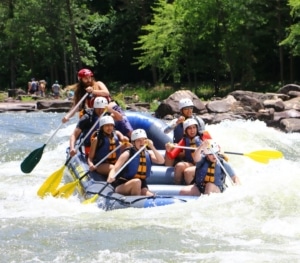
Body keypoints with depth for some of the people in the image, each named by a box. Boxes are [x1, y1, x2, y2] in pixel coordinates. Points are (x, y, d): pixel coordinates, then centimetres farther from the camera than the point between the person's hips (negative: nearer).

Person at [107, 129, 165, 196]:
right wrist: (111, 177, -42)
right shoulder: (128, 154, -8)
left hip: (141, 186, 3)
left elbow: (161, 161, -8)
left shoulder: (149, 154, 7)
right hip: (122, 186, -3)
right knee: (137, 182, -35)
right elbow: (115, 169, -19)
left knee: (151, 197, -26)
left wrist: (152, 147, -16)